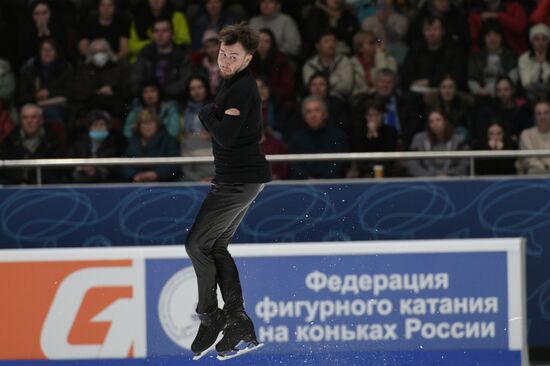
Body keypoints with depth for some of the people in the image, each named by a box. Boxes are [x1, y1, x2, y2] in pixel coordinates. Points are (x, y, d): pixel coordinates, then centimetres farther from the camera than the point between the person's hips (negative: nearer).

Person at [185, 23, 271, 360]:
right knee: (217, 247, 12)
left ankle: (210, 317, 2)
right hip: (242, 178, 10)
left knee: (197, 244, -5)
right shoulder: (234, 84, 15)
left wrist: (209, 115, -6)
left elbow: (225, 137, -23)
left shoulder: (242, 89, -18)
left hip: (239, 181, -10)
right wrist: (216, 115, -7)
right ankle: (238, 320, 10)